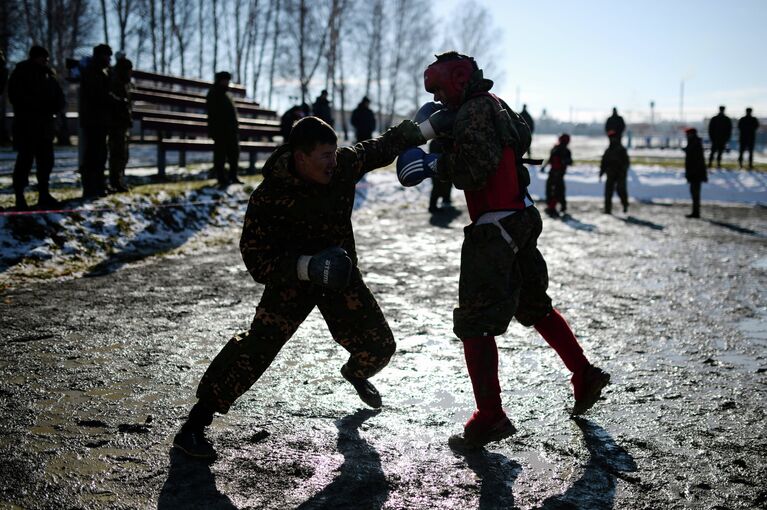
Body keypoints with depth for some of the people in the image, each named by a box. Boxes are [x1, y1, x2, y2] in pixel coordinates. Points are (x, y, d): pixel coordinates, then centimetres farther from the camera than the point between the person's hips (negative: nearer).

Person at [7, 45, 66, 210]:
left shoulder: (48, 75, 13)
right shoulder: (20, 73, -2)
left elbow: (59, 97, 12)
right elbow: (16, 97, -11)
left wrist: (52, 109, -9)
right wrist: (39, 106, -17)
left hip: (45, 124, 6)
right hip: (26, 125, -6)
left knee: (46, 160, 7)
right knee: (25, 160, -6)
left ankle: (44, 195, 16)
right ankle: (20, 197, -2)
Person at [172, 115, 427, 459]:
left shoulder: (345, 164, -14)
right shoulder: (269, 197, -28)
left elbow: (380, 148, 5)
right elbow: (257, 260, -28)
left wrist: (417, 129, -5)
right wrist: (308, 267, -41)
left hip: (341, 273, 5)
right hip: (293, 276, -5)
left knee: (379, 345, 8)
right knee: (258, 345, -24)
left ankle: (355, 373, 47)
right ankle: (196, 422, -14)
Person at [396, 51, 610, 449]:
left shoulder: (472, 112, -13)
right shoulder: (494, 104, 15)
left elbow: (472, 174, -22)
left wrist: (434, 164, -10)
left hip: (495, 225, -10)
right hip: (522, 217, 10)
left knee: (475, 323, -6)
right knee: (535, 305, 23)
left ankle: (489, 417, -6)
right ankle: (585, 376, 31)